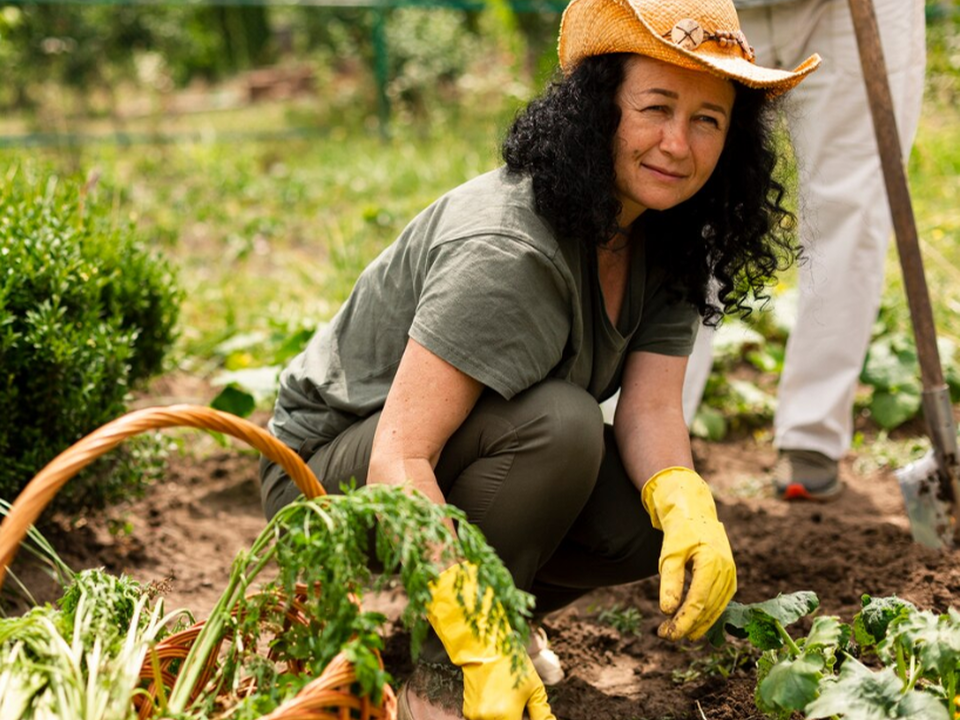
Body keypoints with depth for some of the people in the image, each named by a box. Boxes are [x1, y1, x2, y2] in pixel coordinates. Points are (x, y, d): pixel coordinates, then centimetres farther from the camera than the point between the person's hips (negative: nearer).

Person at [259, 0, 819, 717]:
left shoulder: (670, 241, -5)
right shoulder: (505, 252, -32)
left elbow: (651, 407, -13)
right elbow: (400, 456, -35)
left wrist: (690, 513, -35)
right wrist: (481, 653, -41)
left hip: (478, 460, 7)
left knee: (667, 519, -17)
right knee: (558, 421, -34)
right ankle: (420, 662, -17)